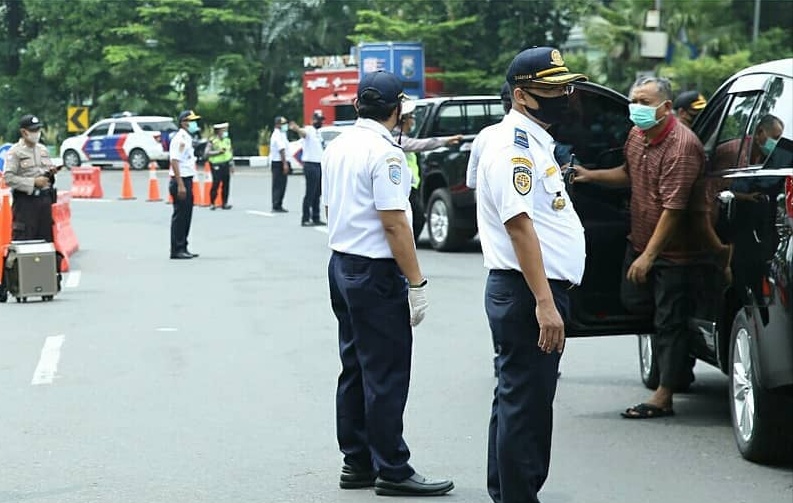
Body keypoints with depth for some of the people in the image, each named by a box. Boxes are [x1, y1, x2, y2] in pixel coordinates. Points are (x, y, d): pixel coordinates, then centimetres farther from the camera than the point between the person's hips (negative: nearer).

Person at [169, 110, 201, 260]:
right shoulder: (179, 139, -15)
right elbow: (174, 162, -21)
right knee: (179, 216, -6)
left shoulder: (187, 139, 16)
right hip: (180, 181, -10)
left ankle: (183, 249, 19)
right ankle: (176, 250, -2)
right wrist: (180, 185, -25)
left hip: (187, 181, 10)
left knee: (186, 216, 13)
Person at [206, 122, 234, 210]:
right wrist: (218, 152, -17)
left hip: (226, 164, 6)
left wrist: (232, 164, 15)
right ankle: (212, 203, 1)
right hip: (216, 165, -6)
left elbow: (231, 152, 19)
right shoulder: (212, 140, -6)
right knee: (215, 184, -8)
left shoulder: (227, 140, 13)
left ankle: (224, 203, 10)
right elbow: (207, 152, -11)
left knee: (226, 184, 4)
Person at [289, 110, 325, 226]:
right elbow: (302, 132, -36)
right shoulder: (308, 130, -11)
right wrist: (296, 128, -59)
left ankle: (316, 218, 17)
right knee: (310, 194, -8)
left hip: (319, 165, 9)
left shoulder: (317, 133, 17)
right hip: (310, 165, -9)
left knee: (317, 194, 12)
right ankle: (305, 219, -6)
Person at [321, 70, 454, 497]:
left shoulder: (336, 148, 10)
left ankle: (356, 463, 19)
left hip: (340, 265, 9)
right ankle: (392, 471, 0)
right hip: (377, 272, -9)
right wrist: (417, 283, -17)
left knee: (355, 367, 14)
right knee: (386, 377, -4)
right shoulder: (385, 153, -17)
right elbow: (394, 223, -20)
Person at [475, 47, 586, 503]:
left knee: (517, 398, 18)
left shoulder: (536, 142, 18)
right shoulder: (514, 145, -16)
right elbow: (520, 225, -24)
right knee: (526, 403, -7)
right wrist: (545, 302, -28)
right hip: (528, 293, -11)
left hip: (539, 293, 11)